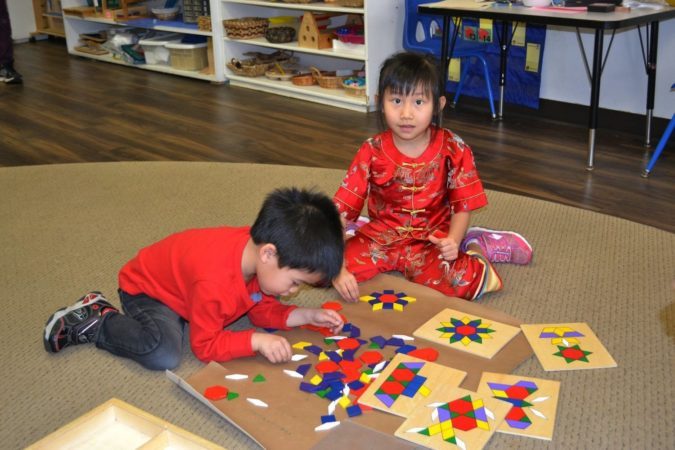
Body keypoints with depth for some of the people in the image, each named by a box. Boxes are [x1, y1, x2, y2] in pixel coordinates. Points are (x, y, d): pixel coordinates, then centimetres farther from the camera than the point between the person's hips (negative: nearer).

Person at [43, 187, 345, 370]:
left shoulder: (257, 247, -18)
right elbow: (205, 346, -29)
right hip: (145, 288, -8)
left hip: (181, 279, 8)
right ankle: (92, 321, -9)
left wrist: (306, 316, -18)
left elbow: (263, 309, -4)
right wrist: (255, 340, -40)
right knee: (165, 355, -33)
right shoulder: (214, 283, -42)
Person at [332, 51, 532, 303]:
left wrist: (453, 241, -23)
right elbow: (341, 210, -16)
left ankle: (475, 248, 3)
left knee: (460, 281, -35)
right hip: (381, 238, 4)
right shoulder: (372, 152, -11)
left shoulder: (452, 149, -9)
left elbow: (463, 206, -1)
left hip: (432, 240, -3)